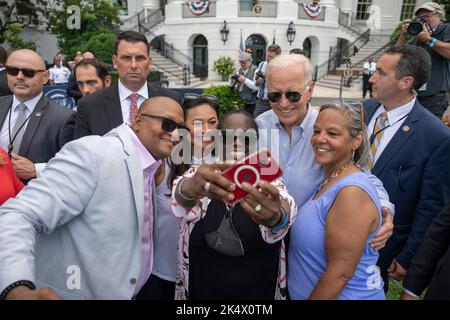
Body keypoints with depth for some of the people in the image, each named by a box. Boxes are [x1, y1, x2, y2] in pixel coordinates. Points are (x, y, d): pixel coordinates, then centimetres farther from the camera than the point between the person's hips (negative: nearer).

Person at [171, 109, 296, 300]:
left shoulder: (268, 181, -9)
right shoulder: (201, 176, -8)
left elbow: (286, 209, -30)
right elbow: (181, 198, -30)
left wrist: (275, 217, -52)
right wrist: (190, 188, -52)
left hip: (257, 294, 0)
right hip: (200, 292, 0)